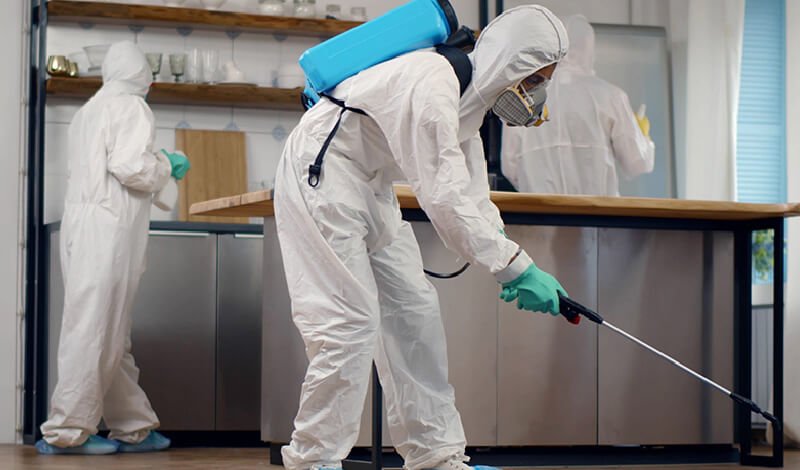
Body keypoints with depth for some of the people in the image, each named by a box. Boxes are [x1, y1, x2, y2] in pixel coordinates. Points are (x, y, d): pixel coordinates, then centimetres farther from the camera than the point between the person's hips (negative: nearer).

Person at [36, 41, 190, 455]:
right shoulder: (131, 106, -4)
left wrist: (156, 167, 22)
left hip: (83, 220, 9)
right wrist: (166, 166, 2)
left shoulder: (90, 109, 21)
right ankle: (67, 431, -7)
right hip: (107, 227, -9)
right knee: (93, 329, -7)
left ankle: (133, 427, 16)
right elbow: (130, 166, -16)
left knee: (112, 334, 11)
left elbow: (100, 168, 16)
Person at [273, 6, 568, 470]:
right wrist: (515, 266, -30)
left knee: (415, 313, 9)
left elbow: (474, 194, 5)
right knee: (351, 320, -14)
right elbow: (445, 197, -32)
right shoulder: (432, 83, -29)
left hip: (370, 188, 10)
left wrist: (506, 258, -10)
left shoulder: (471, 93, 4)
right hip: (320, 175, -10)